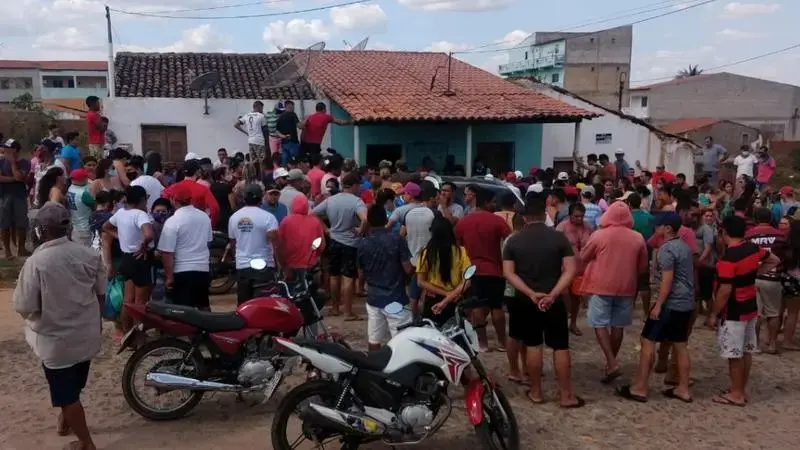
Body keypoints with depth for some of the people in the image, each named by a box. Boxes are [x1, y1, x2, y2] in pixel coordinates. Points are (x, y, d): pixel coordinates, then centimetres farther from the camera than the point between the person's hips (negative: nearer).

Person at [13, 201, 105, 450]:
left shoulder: (36, 262, -22)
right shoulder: (89, 254, -8)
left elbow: (24, 307, -18)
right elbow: (101, 293, 3)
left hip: (56, 341, -5)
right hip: (87, 335, 5)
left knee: (67, 394, 12)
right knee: (72, 386, 27)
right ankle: (66, 422, 48)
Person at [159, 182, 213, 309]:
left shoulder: (172, 221, -13)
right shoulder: (205, 217, 5)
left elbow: (167, 252, -14)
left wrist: (169, 276, -8)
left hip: (183, 272, -6)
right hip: (203, 269, 6)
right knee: (204, 306, 20)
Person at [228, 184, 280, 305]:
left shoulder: (234, 217, 6)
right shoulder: (267, 217, -10)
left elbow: (232, 243, 16)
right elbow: (275, 242, -18)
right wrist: (279, 263, -11)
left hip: (242, 266, 5)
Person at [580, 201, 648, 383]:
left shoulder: (599, 235, -9)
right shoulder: (638, 238, 1)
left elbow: (584, 257, 4)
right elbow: (643, 267, 10)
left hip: (601, 286, -3)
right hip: (626, 287, 4)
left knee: (600, 324, 1)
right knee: (618, 326, 12)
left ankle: (612, 363, -12)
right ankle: (611, 362, 23)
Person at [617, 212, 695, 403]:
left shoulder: (666, 249, -16)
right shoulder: (684, 246, 14)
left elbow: (667, 280, -21)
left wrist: (658, 306, -20)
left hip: (670, 303, -9)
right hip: (686, 303, 9)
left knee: (648, 341, -4)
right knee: (680, 345, 13)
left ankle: (639, 388, -1)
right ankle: (683, 389, 17)